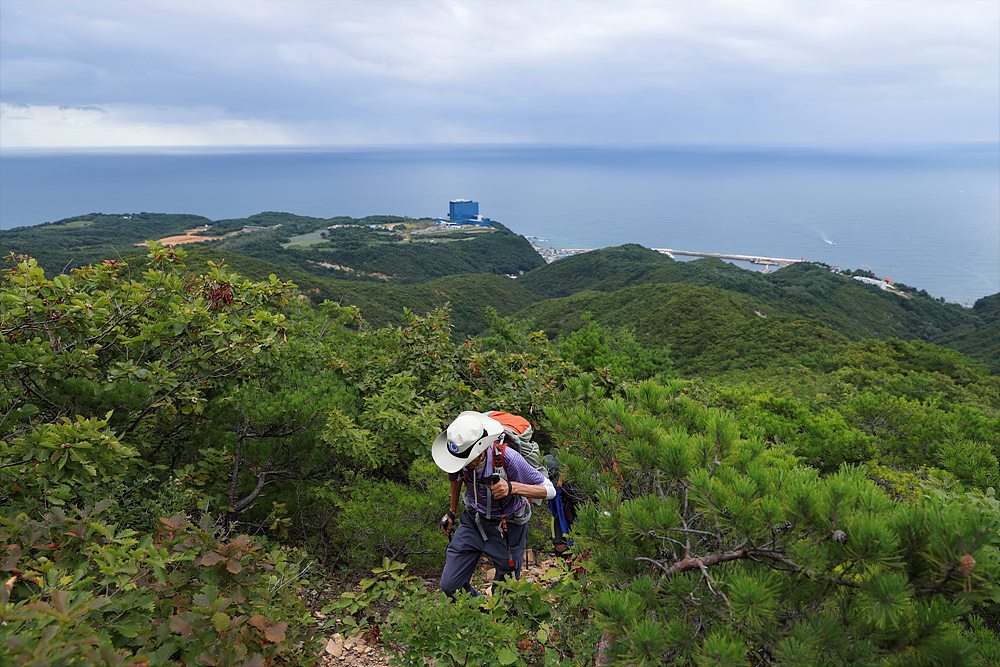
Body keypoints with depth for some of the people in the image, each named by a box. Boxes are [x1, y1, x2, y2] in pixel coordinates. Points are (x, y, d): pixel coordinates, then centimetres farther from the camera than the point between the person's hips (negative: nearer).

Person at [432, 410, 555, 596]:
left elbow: (549, 490, -24)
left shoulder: (507, 457, -33)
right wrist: (452, 512, 20)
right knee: (448, 586, 2)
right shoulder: (458, 455, -20)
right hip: (473, 520, 4)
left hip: (507, 528, -3)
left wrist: (512, 487, -40)